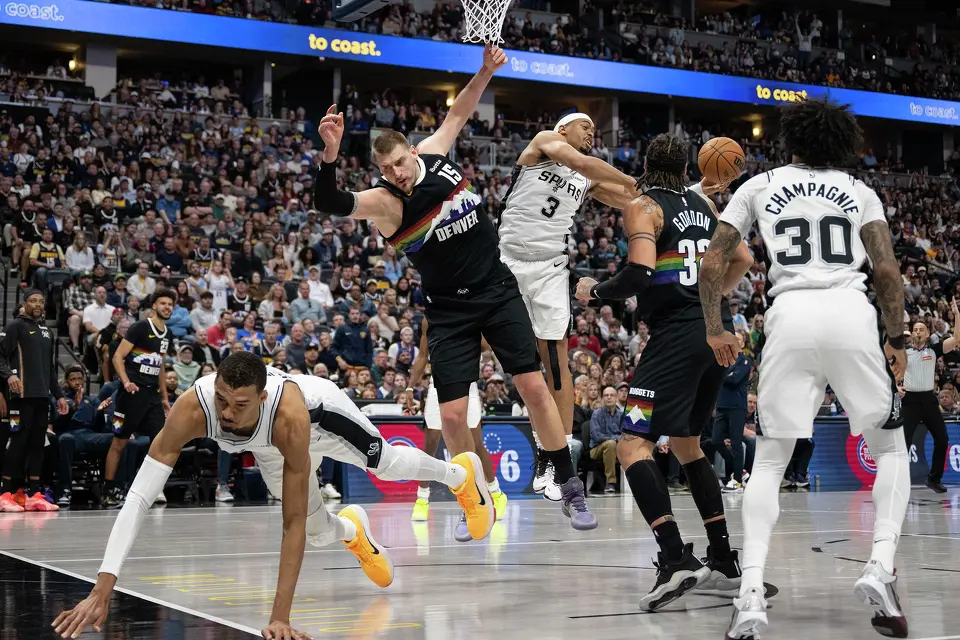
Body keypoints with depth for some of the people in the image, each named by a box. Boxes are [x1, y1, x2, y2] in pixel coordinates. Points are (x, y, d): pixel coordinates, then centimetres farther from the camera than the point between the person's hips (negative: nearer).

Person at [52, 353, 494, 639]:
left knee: (387, 464, 23)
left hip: (321, 411, -3)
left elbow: (293, 522, -45)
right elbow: (139, 496, -44)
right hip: (268, 446, 3)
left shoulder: (289, 418, -49)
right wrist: (102, 590, -51)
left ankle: (462, 473, 58)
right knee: (320, 534, 16)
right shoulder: (192, 408, -44)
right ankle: (352, 531, 57)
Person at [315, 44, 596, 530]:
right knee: (452, 415, -7)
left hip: (498, 291, 2)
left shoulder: (434, 153, -3)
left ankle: (570, 488, 9)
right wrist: (330, 152, -48)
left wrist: (486, 71, 1)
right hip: (449, 311, -2)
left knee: (534, 386, -4)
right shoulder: (385, 202, -15)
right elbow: (329, 202, -32)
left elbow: (458, 113, 14)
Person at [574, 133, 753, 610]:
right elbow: (744, 260, 19)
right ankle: (723, 560, 22)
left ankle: (676, 559, -24)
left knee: (633, 445, -10)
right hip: (717, 330, 8)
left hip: (678, 335, -8)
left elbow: (640, 273, -17)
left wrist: (595, 291, 0)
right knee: (685, 442, 22)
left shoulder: (642, 207, -4)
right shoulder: (704, 204, 17)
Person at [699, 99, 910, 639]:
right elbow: (888, 271, 4)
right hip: (852, 313, 0)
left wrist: (715, 331, 23)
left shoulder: (760, 186, 18)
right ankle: (882, 568, -4)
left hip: (791, 316, 0)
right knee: (891, 449, 17)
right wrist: (897, 339, 14)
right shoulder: (858, 190, 18)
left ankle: (752, 592, -10)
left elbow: (712, 264, 11)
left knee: (770, 462, 9)